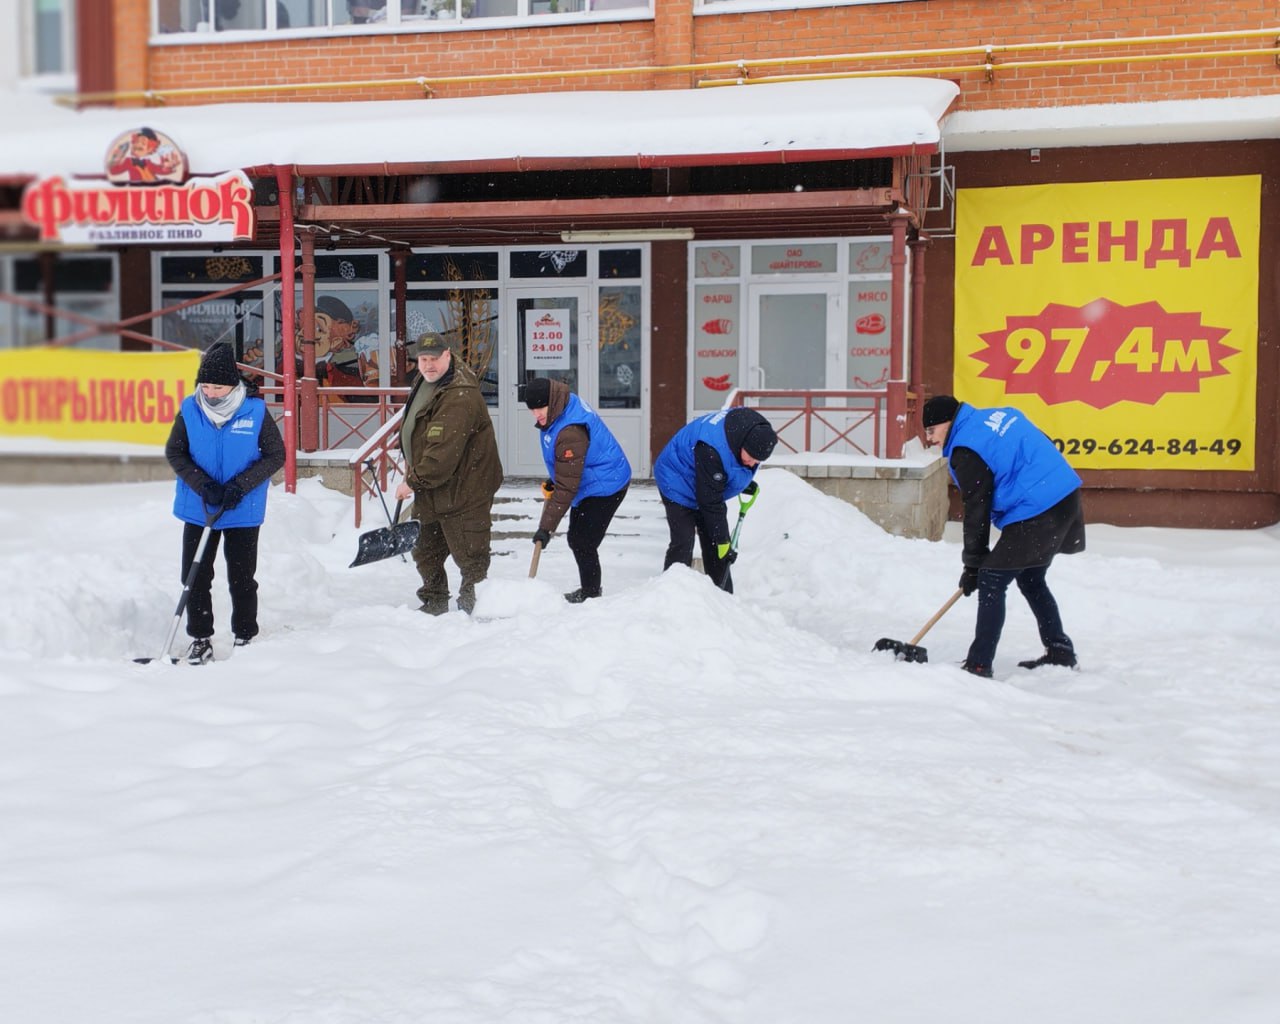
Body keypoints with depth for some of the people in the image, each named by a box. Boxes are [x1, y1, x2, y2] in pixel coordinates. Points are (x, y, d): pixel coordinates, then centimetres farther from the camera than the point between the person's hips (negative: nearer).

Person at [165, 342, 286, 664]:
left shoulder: (255, 412, -12)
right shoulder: (189, 410, -7)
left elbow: (276, 455, -7)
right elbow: (174, 452, -1)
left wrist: (240, 485, -18)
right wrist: (203, 485, -16)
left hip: (243, 511, -2)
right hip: (198, 510, 2)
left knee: (242, 578, 9)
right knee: (195, 577, 7)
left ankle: (245, 637, 23)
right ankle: (200, 638, 20)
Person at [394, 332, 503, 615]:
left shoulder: (460, 397, -26)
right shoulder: (426, 382, 8)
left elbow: (443, 452, -29)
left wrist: (414, 481, -21)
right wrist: (412, 468, 18)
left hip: (463, 491, -11)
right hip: (433, 490, 11)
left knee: (469, 555, -5)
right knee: (426, 552, 20)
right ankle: (433, 604, 34)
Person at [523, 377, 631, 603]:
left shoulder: (570, 432, -34)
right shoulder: (565, 406, -4)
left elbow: (566, 488, -32)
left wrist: (546, 527, -30)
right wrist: (552, 480, 17)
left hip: (604, 488, -11)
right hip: (591, 484, 11)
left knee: (582, 543, -10)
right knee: (577, 540, 18)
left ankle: (591, 593, 3)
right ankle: (589, 590, 32)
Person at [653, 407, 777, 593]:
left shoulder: (754, 430, -18)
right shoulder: (711, 449, -42)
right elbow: (711, 503, -34)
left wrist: (745, 482, 12)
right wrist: (723, 541, -28)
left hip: (710, 484, 8)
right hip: (679, 482, -8)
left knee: (713, 543, 6)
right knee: (683, 543, -16)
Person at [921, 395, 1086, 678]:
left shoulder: (966, 450, -9)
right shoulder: (998, 416, 17)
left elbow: (976, 510, -7)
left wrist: (972, 564, 1)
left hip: (1037, 514, -9)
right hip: (1065, 498, 10)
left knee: (992, 582, -3)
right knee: (1031, 580, 23)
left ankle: (978, 665, -4)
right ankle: (1060, 653, 28)